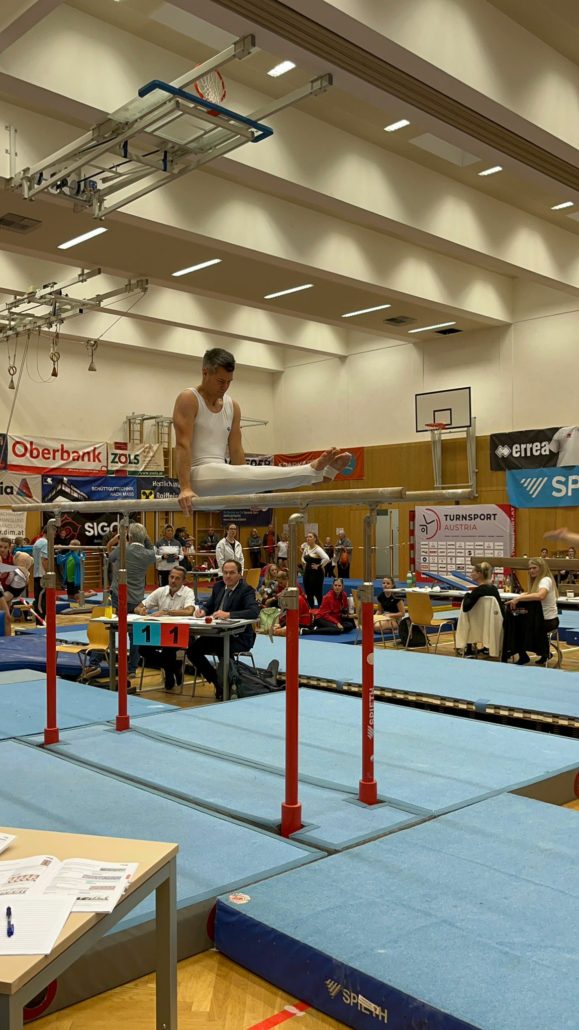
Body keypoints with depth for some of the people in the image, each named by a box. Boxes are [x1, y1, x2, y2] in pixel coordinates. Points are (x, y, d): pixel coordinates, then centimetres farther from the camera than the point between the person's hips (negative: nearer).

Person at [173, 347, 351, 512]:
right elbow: (183, 445, -16)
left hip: (220, 479, 8)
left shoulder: (232, 406, 14)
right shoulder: (188, 399, -6)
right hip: (199, 476, -8)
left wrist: (245, 488, 10)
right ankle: (315, 470, -39)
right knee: (257, 475, -28)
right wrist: (185, 488, -26)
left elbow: (236, 450, 15)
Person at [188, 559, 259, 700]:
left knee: (223, 649, -34)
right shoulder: (218, 586, 9)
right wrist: (202, 610, -7)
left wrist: (228, 614, -35)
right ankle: (217, 682, 7)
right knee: (192, 649, -8)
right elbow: (208, 605, 19)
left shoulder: (246, 590, -11)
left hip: (239, 637, -7)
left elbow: (254, 612, -27)